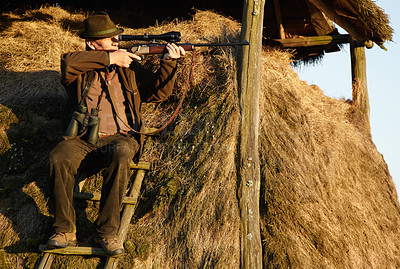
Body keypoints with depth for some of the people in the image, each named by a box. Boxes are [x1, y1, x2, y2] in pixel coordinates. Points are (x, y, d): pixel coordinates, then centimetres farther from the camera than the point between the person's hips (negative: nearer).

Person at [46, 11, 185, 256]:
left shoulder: (129, 66, 19)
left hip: (120, 137, 0)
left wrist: (168, 62, -6)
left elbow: (158, 92, 10)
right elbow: (68, 64, -12)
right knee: (58, 158, -31)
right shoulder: (80, 68, 13)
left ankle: (107, 232, -28)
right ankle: (65, 231, -20)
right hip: (83, 139, 0)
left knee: (121, 156, -36)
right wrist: (109, 58, -12)